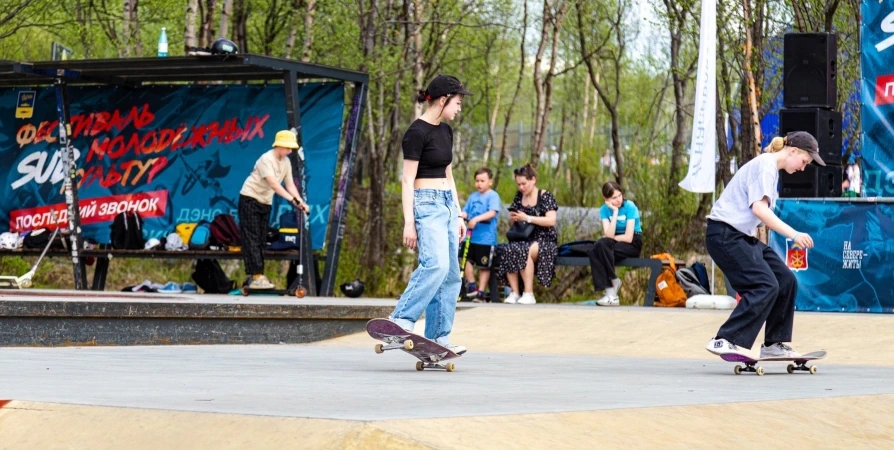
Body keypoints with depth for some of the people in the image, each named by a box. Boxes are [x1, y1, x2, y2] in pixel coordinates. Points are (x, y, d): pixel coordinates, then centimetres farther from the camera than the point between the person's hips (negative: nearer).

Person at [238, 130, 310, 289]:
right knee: (252, 239, -12)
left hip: (265, 203, 8)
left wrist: (301, 202, -16)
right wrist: (292, 199, -41)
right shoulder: (267, 159, -22)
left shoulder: (286, 162, 4)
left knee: (261, 240, 7)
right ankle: (256, 277, -19)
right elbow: (273, 183, -33)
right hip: (250, 200, -8)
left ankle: (251, 276, 10)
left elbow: (290, 185, -1)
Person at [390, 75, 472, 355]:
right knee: (436, 264, -26)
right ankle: (402, 320, -23)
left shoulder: (445, 131, 14)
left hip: (447, 204, 9)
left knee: (451, 274, 4)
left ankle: (438, 338, 5)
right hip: (426, 203, -9)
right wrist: (409, 222, -19)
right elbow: (407, 180, -14)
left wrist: (459, 215, 20)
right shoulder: (417, 133, -11)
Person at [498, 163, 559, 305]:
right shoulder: (519, 197, 15)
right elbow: (511, 223, 21)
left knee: (525, 251, -37)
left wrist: (528, 218, -17)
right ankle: (514, 292, -29)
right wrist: (513, 219, -4)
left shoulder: (545, 196, 0)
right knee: (507, 250, -29)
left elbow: (551, 220, -12)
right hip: (524, 239, 5)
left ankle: (529, 294, -33)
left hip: (544, 240, -5)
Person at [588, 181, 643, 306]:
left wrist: (612, 237, -6)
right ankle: (610, 294, -33)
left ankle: (614, 281, -17)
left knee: (603, 244, -31)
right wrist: (615, 212, -19)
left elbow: (628, 237, -17)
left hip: (633, 244, -5)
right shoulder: (605, 210, -2)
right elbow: (609, 235, -16)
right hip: (616, 244, 5)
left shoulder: (630, 207, -14)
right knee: (593, 252, -27)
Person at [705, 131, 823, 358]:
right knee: (765, 286, -20)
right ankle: (725, 341, -22)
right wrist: (794, 234, -28)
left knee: (786, 281, 6)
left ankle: (774, 344, 11)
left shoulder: (771, 168, 18)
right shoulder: (765, 165, -13)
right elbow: (759, 208, -25)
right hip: (725, 234, -10)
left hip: (743, 236, 10)